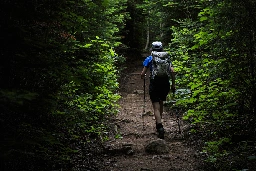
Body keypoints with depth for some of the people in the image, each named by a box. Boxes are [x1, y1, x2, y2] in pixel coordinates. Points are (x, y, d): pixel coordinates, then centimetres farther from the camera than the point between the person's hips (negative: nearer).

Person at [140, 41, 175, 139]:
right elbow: (172, 71, -3)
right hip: (165, 84, 3)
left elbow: (142, 74, -2)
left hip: (154, 84, -3)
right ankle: (158, 123, 35)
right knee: (161, 103, 25)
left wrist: (143, 77, 21)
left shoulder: (149, 59, 3)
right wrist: (173, 84, 5)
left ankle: (160, 127, -20)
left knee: (156, 107, -3)